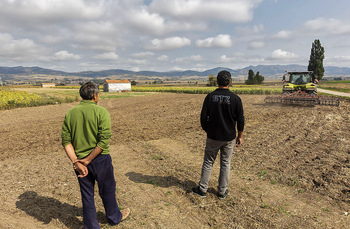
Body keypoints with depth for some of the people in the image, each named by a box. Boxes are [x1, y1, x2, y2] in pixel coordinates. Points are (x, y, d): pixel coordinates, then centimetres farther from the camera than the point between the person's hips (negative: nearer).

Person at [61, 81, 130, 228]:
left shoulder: (70, 113, 0)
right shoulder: (101, 112, -15)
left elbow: (66, 141, -5)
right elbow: (104, 141, -22)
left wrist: (76, 162, -9)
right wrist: (87, 160, -15)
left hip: (79, 160, 4)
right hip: (100, 159, -4)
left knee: (87, 194, 18)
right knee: (107, 190, 19)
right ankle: (114, 217, 42)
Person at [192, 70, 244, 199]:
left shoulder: (210, 97, -6)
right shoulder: (235, 98, -7)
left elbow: (203, 117, -4)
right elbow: (240, 120, -4)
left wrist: (207, 130, 12)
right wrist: (240, 136, 8)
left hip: (213, 136, 0)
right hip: (229, 138, 0)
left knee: (208, 162, 13)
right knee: (225, 164, 13)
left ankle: (202, 189, 21)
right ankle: (222, 191, 25)